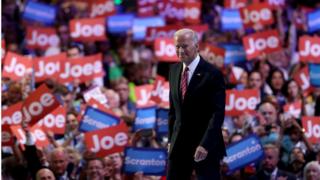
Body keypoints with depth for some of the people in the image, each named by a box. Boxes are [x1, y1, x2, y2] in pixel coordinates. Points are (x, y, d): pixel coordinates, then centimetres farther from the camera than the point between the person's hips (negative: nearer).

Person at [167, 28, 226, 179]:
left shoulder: (212, 74, -12)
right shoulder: (174, 70, 9)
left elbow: (218, 113, -16)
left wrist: (205, 145, -23)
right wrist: (171, 139, 11)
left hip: (206, 145, -6)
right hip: (179, 144, 6)